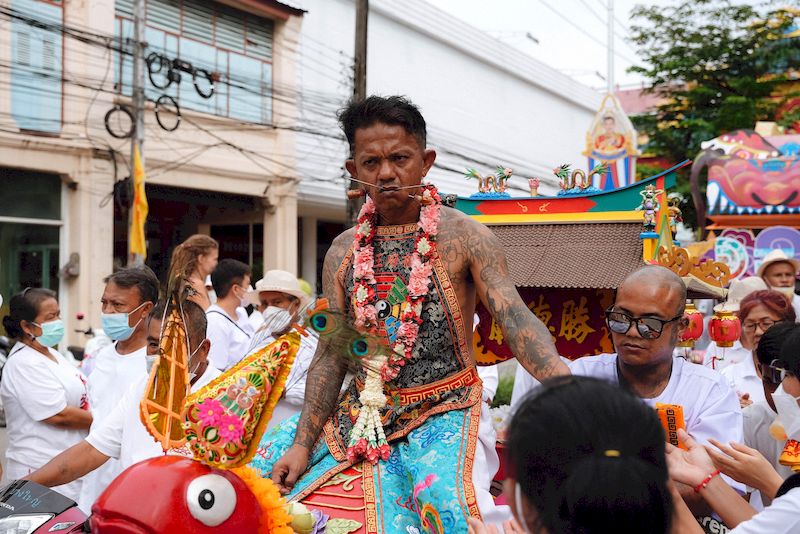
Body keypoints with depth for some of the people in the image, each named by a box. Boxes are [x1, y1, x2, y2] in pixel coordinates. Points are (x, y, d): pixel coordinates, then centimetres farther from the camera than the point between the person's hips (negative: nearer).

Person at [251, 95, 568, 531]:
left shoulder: (464, 237, -7)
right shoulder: (343, 252, 6)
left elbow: (516, 320, -17)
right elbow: (331, 356, 8)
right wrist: (302, 444, 2)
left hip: (443, 414, -5)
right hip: (361, 415, 5)